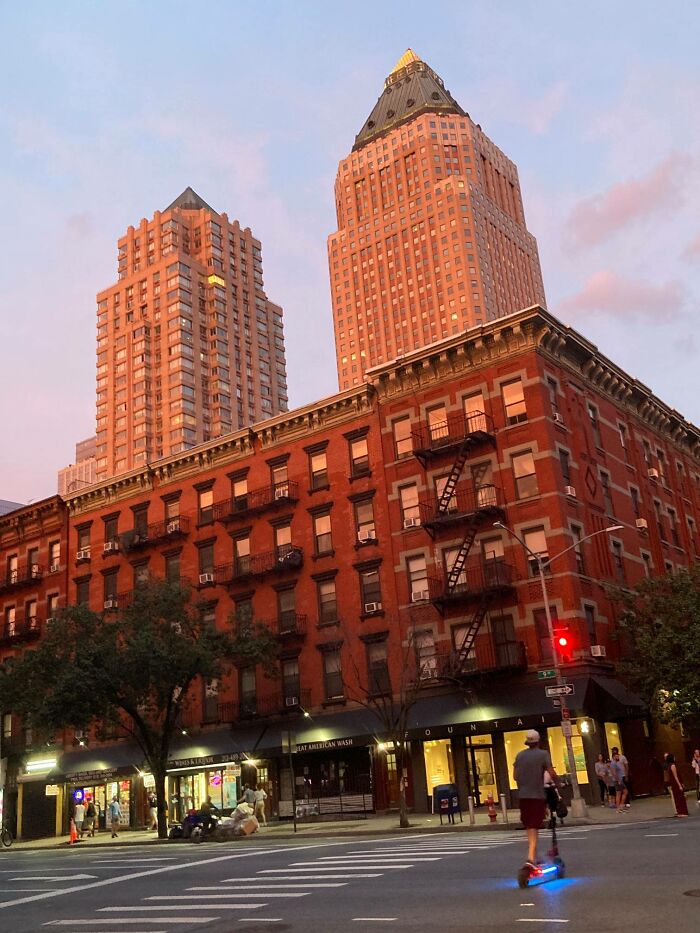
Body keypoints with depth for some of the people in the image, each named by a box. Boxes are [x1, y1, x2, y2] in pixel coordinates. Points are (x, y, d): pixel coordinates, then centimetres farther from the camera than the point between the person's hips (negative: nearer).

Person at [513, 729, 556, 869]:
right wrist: (557, 783, 8)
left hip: (523, 795, 4)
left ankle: (534, 855, 24)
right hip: (537, 795, -4)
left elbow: (515, 776, 10)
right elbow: (552, 774, -11)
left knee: (528, 826, 16)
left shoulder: (519, 755, 7)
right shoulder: (542, 754, -6)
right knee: (534, 827, -3)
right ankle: (531, 857, -14)